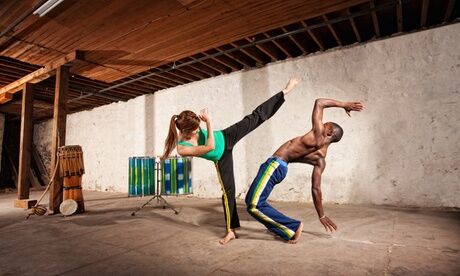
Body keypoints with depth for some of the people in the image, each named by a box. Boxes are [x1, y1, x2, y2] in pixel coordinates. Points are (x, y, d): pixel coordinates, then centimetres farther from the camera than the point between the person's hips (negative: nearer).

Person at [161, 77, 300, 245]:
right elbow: (210, 147, -35)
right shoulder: (182, 149, -29)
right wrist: (209, 122, -39)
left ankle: (285, 91, 4)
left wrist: (206, 119, -23)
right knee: (228, 190, 0)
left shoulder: (192, 127, -20)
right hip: (221, 158, -2)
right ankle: (230, 231, 16)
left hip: (226, 138, 3)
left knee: (255, 118, -5)